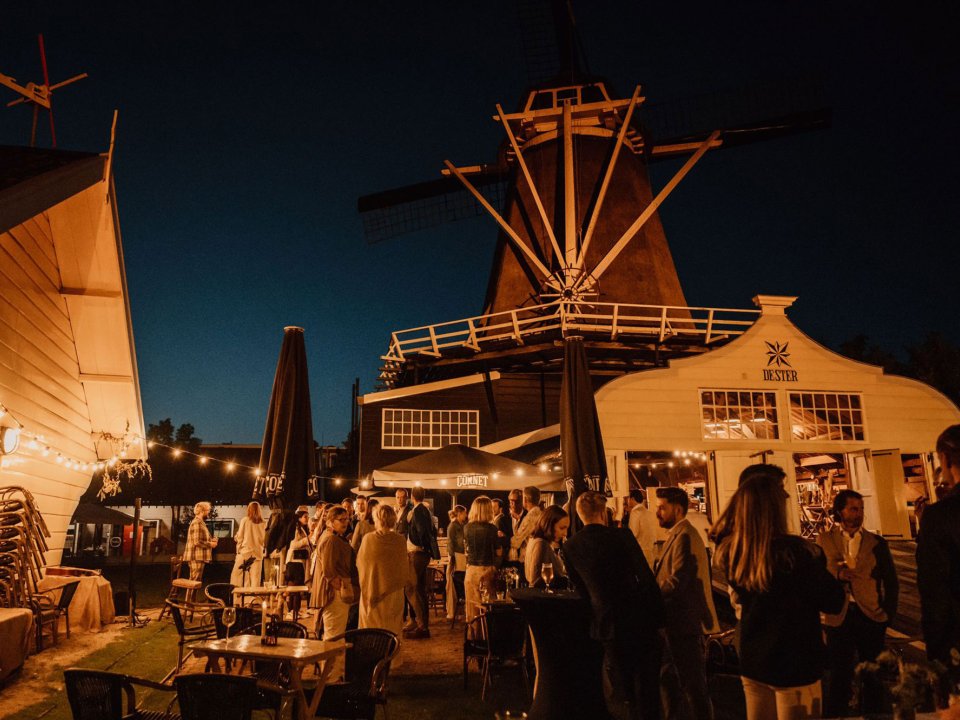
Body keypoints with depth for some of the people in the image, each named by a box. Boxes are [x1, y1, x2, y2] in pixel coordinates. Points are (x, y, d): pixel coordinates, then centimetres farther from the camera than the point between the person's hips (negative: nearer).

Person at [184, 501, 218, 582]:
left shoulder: (201, 522, 17)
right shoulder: (197, 523, -15)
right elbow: (197, 542, -23)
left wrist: (211, 540, 8)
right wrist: (210, 544, -12)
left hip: (199, 557, 10)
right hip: (196, 557, -10)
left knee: (197, 581, 15)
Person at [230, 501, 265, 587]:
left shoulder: (245, 520, -4)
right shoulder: (263, 523, 2)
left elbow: (239, 537, 0)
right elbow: (264, 539, 6)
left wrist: (238, 548, 12)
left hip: (245, 552, -2)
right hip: (258, 553, 2)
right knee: (255, 578, 5)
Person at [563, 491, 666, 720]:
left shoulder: (570, 547, -3)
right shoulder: (621, 535, -14)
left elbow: (581, 589, 7)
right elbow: (647, 579, -14)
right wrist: (658, 617, -5)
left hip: (607, 624, 3)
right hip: (639, 620, -3)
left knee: (621, 695, 16)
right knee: (647, 690, 13)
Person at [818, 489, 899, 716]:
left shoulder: (876, 542, 5)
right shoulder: (824, 540, 1)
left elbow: (891, 582, 9)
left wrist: (889, 612, 3)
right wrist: (837, 574, -24)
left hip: (871, 615, 1)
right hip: (839, 616, -1)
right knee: (839, 672, 7)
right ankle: (834, 714, 19)